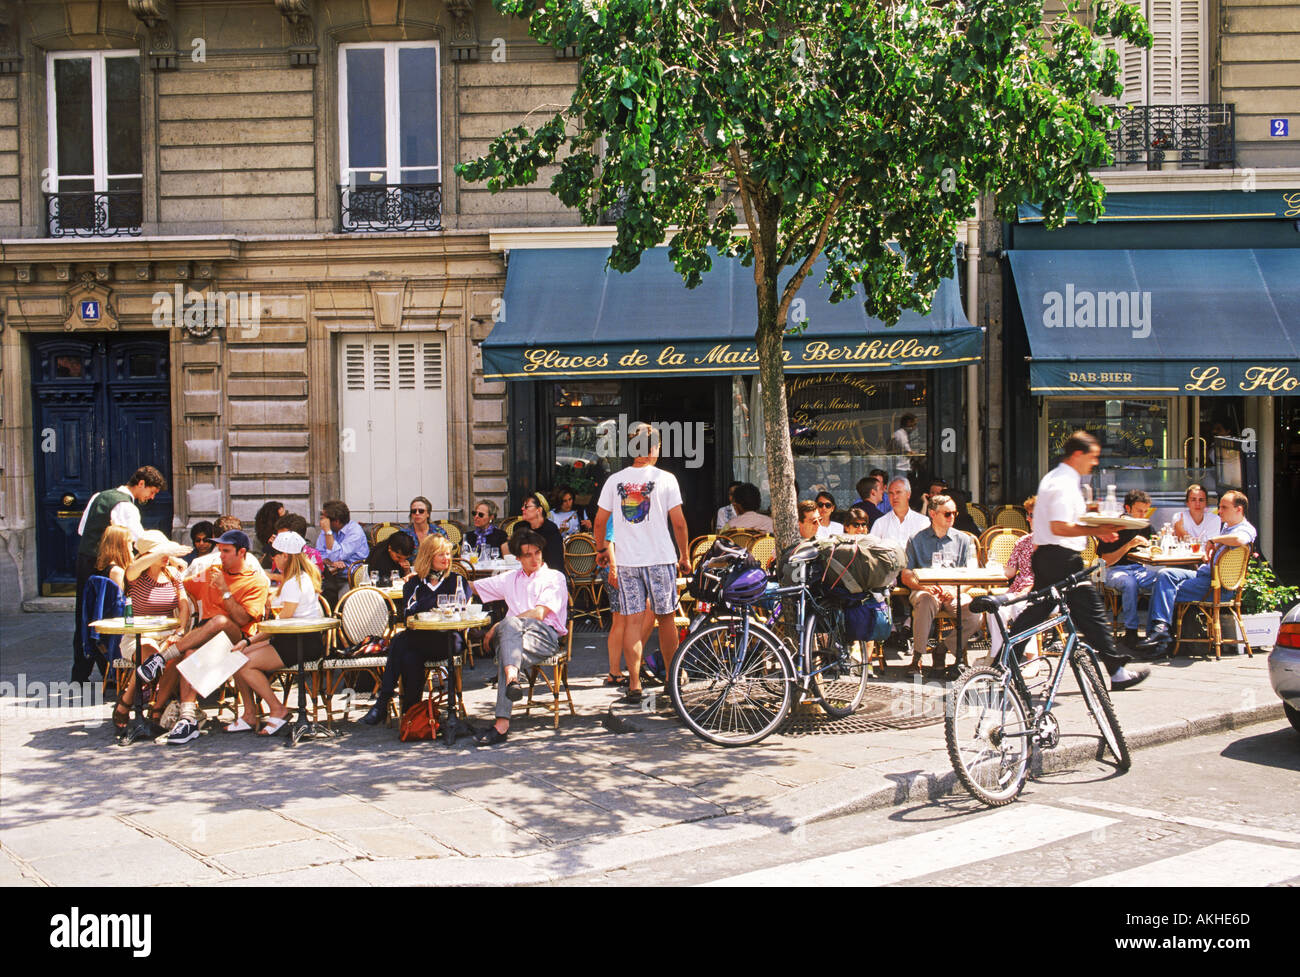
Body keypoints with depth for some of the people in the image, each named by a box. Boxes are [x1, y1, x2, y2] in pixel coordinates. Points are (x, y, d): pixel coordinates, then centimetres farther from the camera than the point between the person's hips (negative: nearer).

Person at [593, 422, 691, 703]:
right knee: (666, 618, 11)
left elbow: (600, 520, 6)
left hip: (627, 561, 2)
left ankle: (634, 684, 1)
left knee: (632, 620, 3)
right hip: (661, 559, -2)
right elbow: (678, 522, -4)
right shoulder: (665, 479, -4)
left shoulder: (614, 480, 3)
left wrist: (601, 549, 22)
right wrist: (685, 555, 8)